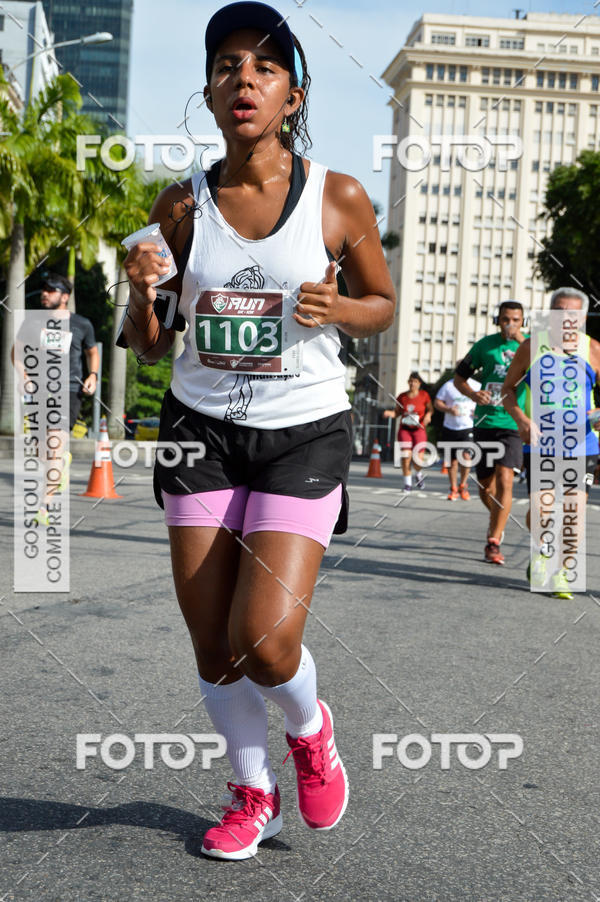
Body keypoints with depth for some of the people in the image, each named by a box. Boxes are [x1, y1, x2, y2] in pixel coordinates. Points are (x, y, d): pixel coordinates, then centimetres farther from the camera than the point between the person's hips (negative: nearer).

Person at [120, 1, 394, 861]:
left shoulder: (338, 199, -6)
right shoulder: (181, 205, 0)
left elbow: (382, 302, 8)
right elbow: (151, 346, 7)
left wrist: (336, 310, -14)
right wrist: (142, 289, -15)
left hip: (304, 434, -3)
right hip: (202, 429, 3)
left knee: (264, 643, -14)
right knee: (212, 646, 6)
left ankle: (311, 728, 23)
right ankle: (254, 793, 32)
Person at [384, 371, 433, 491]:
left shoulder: (424, 395, -1)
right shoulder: (402, 396, 3)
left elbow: (430, 409, 9)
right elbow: (397, 412, 9)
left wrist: (428, 415, -12)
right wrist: (389, 413, -12)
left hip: (419, 430, -1)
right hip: (404, 430, 1)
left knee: (417, 460, -8)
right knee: (406, 457, -7)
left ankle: (419, 475, 27)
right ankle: (407, 483, 7)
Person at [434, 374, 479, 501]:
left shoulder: (477, 386, 5)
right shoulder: (448, 385, 2)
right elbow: (437, 403, 3)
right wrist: (449, 410, -15)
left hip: (468, 428, -1)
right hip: (450, 428, 1)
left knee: (466, 456, -18)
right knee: (452, 460, 5)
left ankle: (463, 485, 3)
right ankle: (453, 489, 21)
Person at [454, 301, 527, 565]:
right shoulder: (485, 344, 5)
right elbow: (459, 377, 11)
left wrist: (522, 343, -21)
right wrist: (473, 394, -8)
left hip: (514, 424, -2)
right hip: (485, 423, 2)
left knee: (504, 480, -18)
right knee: (485, 488, 10)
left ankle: (493, 543, -11)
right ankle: (497, 519, 42)